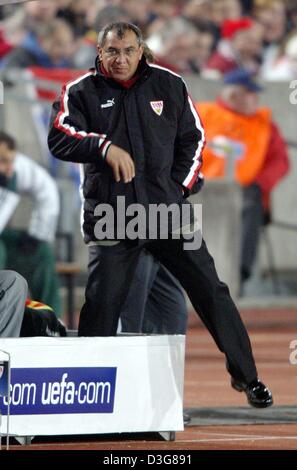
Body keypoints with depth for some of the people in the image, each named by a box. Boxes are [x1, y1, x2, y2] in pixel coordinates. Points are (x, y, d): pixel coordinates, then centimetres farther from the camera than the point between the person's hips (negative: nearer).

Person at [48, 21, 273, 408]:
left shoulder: (169, 86, 7)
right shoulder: (81, 93, 2)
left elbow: (193, 137, 14)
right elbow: (60, 138, -12)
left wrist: (180, 185, 2)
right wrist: (105, 147, -26)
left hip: (168, 209, 1)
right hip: (110, 216, -1)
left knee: (209, 287, -1)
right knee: (102, 302, -3)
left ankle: (245, 375, 7)